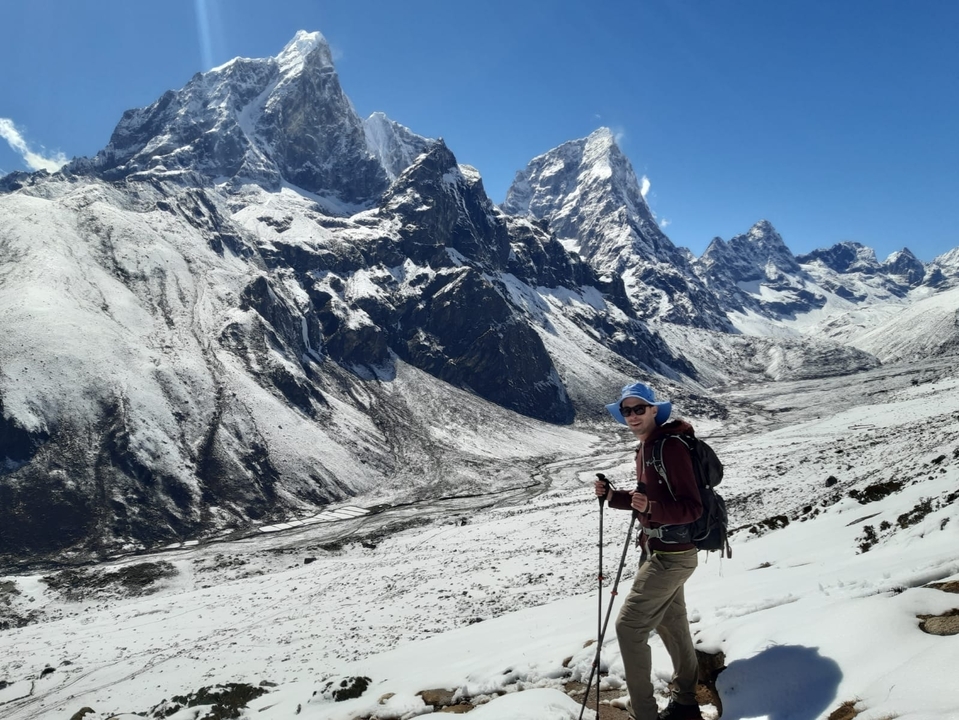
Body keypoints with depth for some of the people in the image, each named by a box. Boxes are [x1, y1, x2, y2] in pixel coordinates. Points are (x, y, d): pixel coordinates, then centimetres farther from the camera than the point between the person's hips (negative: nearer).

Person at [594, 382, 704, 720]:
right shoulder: (646, 447, 7)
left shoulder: (670, 447, -22)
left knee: (629, 626, -6)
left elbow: (692, 508, -25)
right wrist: (613, 496, 0)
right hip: (657, 550, 10)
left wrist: (651, 509, -41)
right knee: (671, 624, 22)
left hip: (671, 555, -10)